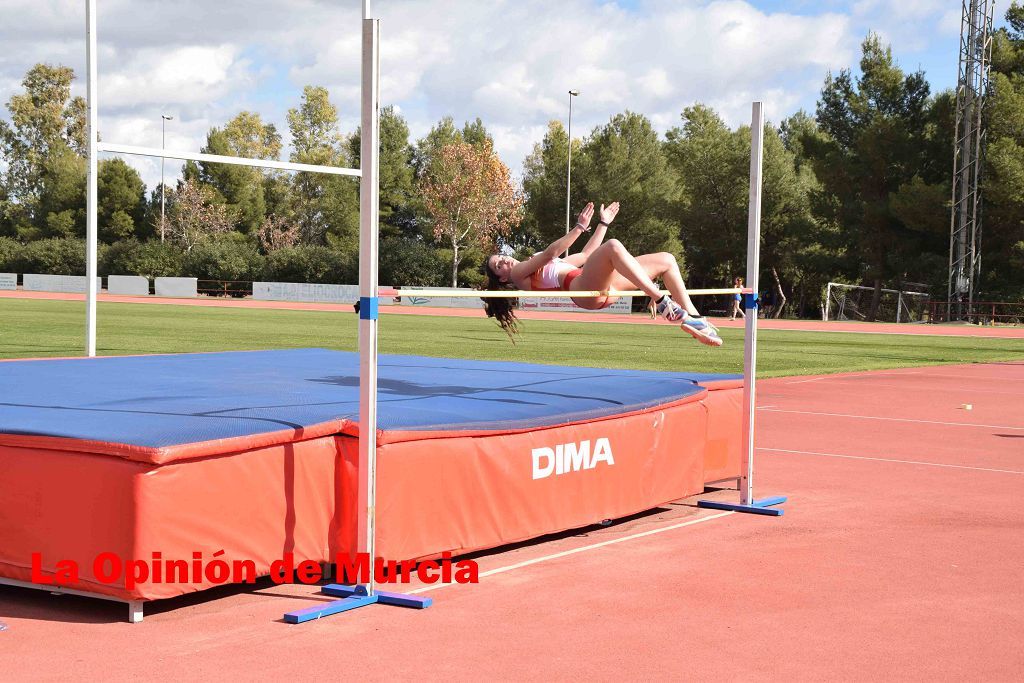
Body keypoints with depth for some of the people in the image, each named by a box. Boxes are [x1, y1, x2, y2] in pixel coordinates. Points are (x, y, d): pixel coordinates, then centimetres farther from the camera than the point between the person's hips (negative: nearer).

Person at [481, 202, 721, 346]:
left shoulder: (544, 266, 36)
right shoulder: (517, 274, 9)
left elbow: (585, 255, 39)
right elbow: (549, 252, -4)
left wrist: (603, 223, 40)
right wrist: (579, 228, -12)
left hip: (604, 287, 9)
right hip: (584, 288, -9)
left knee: (665, 260, 3)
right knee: (613, 247, -36)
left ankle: (691, 317, -8)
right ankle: (661, 302, -42)